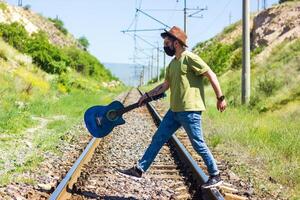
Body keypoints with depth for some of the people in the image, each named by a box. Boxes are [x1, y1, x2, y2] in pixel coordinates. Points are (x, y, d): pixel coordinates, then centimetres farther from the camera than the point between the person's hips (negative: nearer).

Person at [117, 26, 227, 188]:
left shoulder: (189, 58, -11)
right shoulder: (172, 63, 15)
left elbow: (211, 75, -12)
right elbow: (165, 85, 25)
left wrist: (220, 98, -11)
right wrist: (147, 95, 22)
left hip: (190, 110, -9)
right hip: (174, 111, 9)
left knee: (198, 144, -1)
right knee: (158, 139, 9)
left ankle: (215, 176, 13)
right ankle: (139, 170, 14)